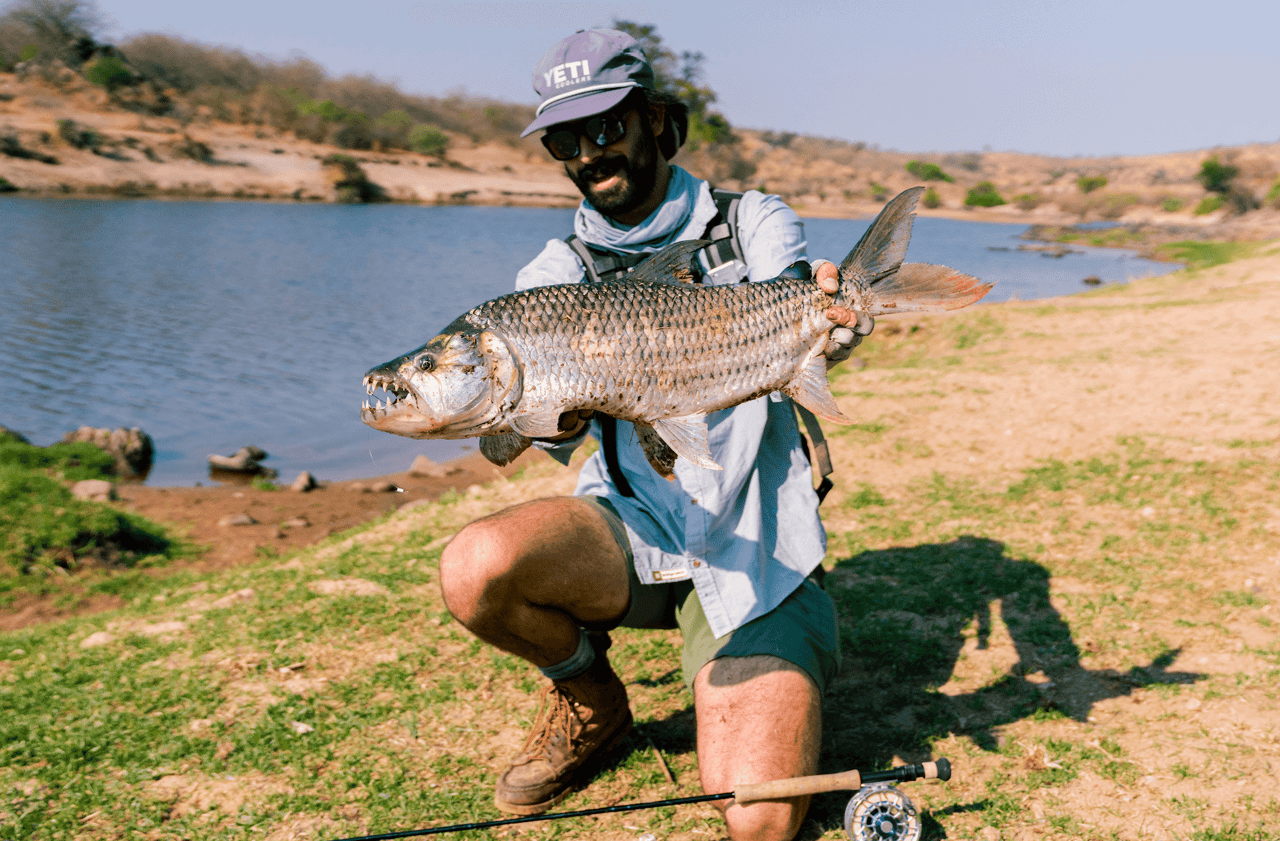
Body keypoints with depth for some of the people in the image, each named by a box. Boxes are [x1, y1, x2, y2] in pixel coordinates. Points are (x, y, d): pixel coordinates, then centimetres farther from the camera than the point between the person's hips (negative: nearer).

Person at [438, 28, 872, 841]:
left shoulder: (754, 223, 3)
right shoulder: (557, 270, 6)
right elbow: (557, 437, -9)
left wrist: (819, 320, -45)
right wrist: (559, 414, -34)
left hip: (755, 548, -2)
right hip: (628, 527, 2)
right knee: (475, 570, -30)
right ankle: (593, 702, 4)